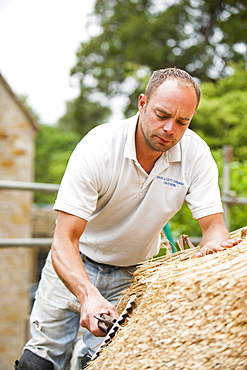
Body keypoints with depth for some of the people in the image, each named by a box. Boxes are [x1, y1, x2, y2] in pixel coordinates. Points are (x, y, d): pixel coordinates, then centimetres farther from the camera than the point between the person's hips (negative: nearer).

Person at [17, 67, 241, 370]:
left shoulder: (196, 154, -17)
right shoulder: (97, 147, -26)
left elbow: (213, 224, -16)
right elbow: (64, 240, -31)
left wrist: (215, 243, -41)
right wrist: (88, 295, -48)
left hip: (131, 275, 2)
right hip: (73, 265, -2)